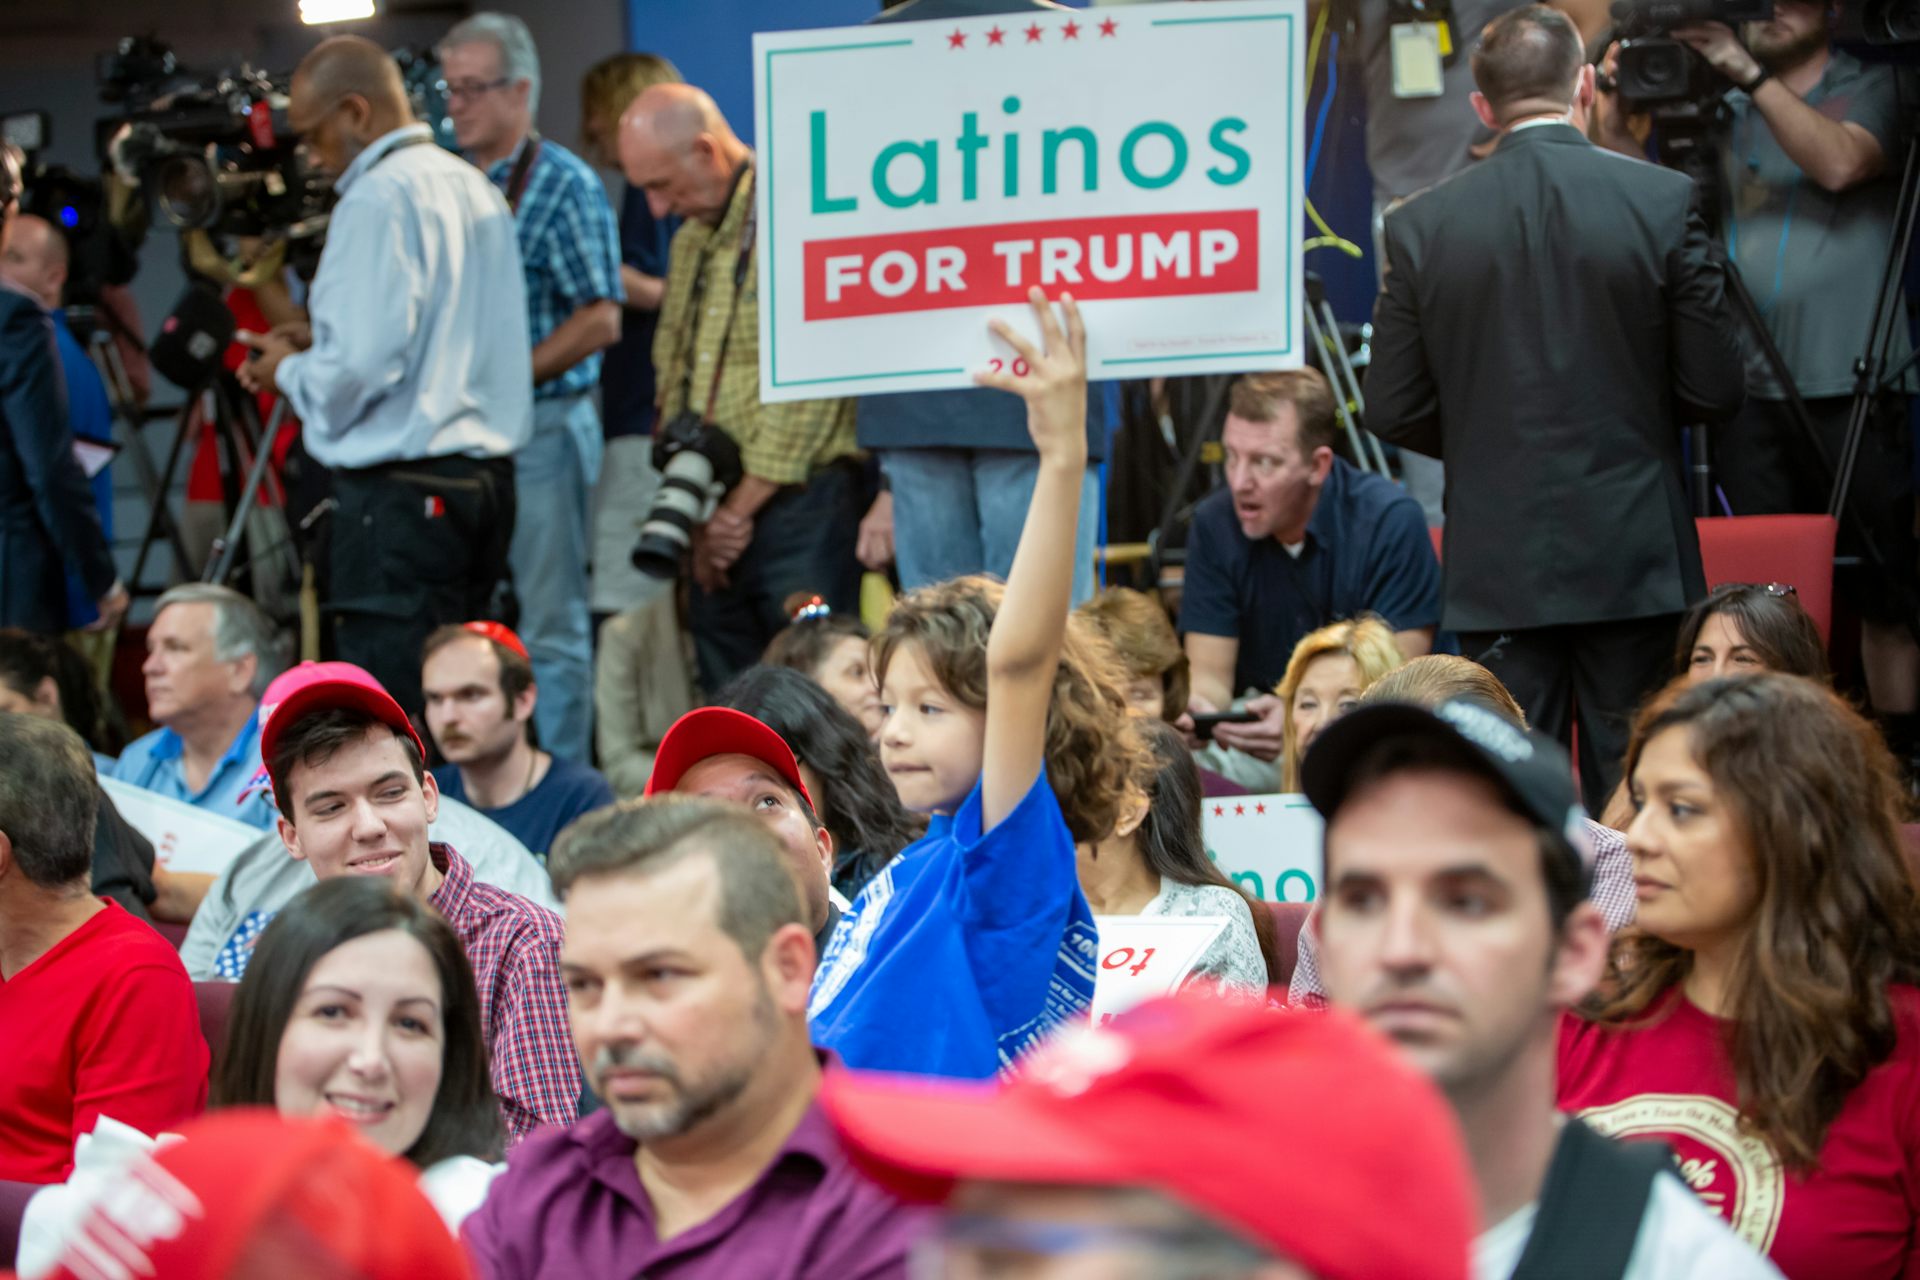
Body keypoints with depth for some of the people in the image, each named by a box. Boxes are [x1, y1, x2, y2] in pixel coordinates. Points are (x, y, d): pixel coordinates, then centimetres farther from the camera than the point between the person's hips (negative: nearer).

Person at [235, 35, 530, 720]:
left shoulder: (378, 198, -12)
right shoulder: (476, 189, 15)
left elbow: (362, 367, -19)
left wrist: (290, 371, 0)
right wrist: (320, 341, 19)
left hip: (399, 491, -9)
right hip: (487, 476, 9)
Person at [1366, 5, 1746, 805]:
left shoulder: (1420, 226, -2)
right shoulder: (1664, 202, -6)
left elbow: (1394, 411, 1)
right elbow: (1714, 391, -3)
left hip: (1499, 566, 1)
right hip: (1634, 558, -1)